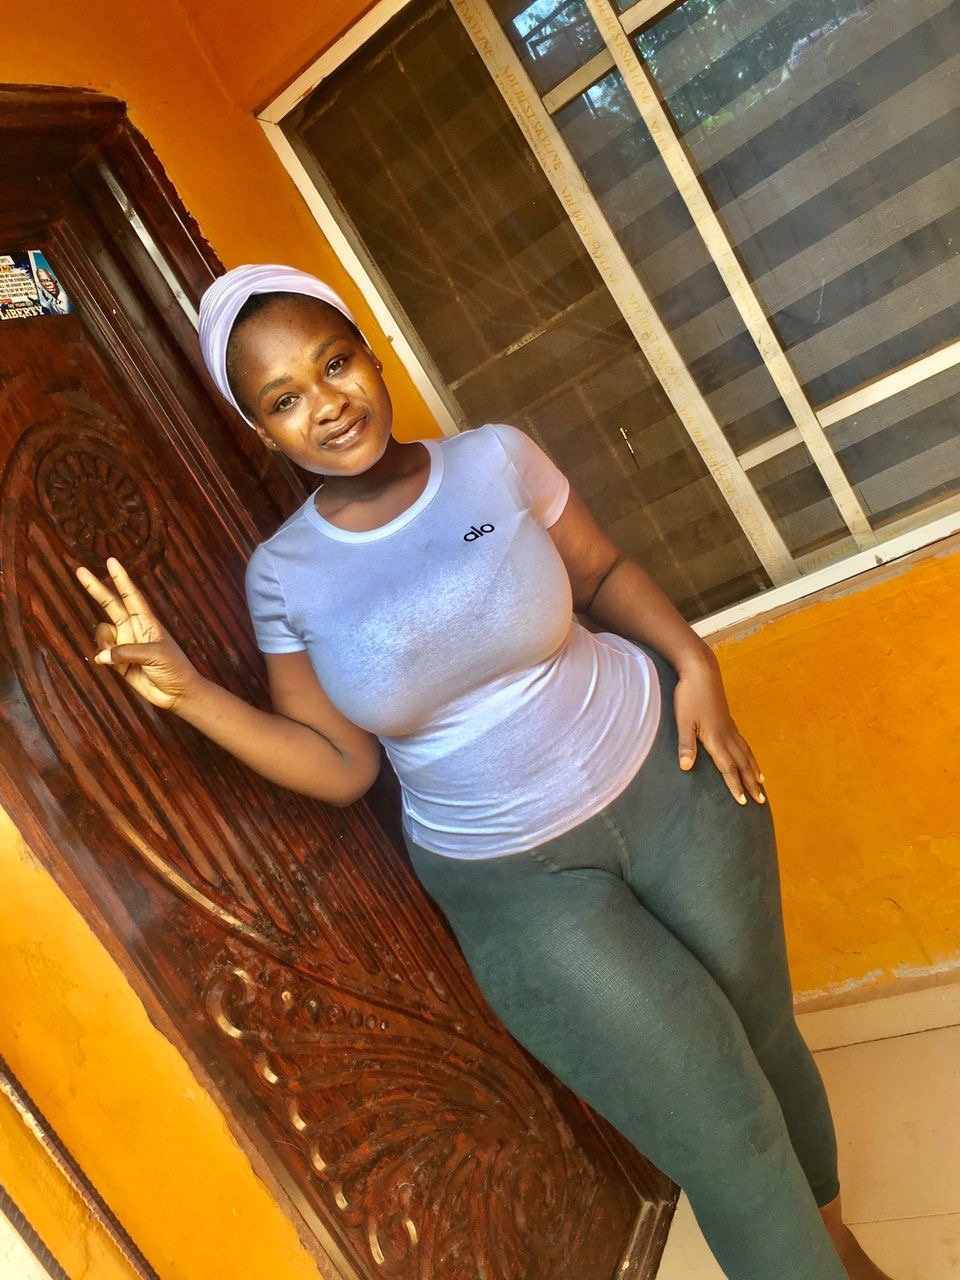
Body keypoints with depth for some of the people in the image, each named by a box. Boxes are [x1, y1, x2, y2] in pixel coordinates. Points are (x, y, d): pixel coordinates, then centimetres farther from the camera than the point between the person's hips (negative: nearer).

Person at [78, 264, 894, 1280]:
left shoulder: (494, 459, -9)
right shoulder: (284, 576, -8)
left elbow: (602, 571, 5)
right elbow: (343, 767, -4)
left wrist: (692, 660, -11)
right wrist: (188, 692, -14)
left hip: (662, 776, 2)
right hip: (516, 885, -1)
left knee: (763, 1036, 18)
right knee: (725, 1137, 0)